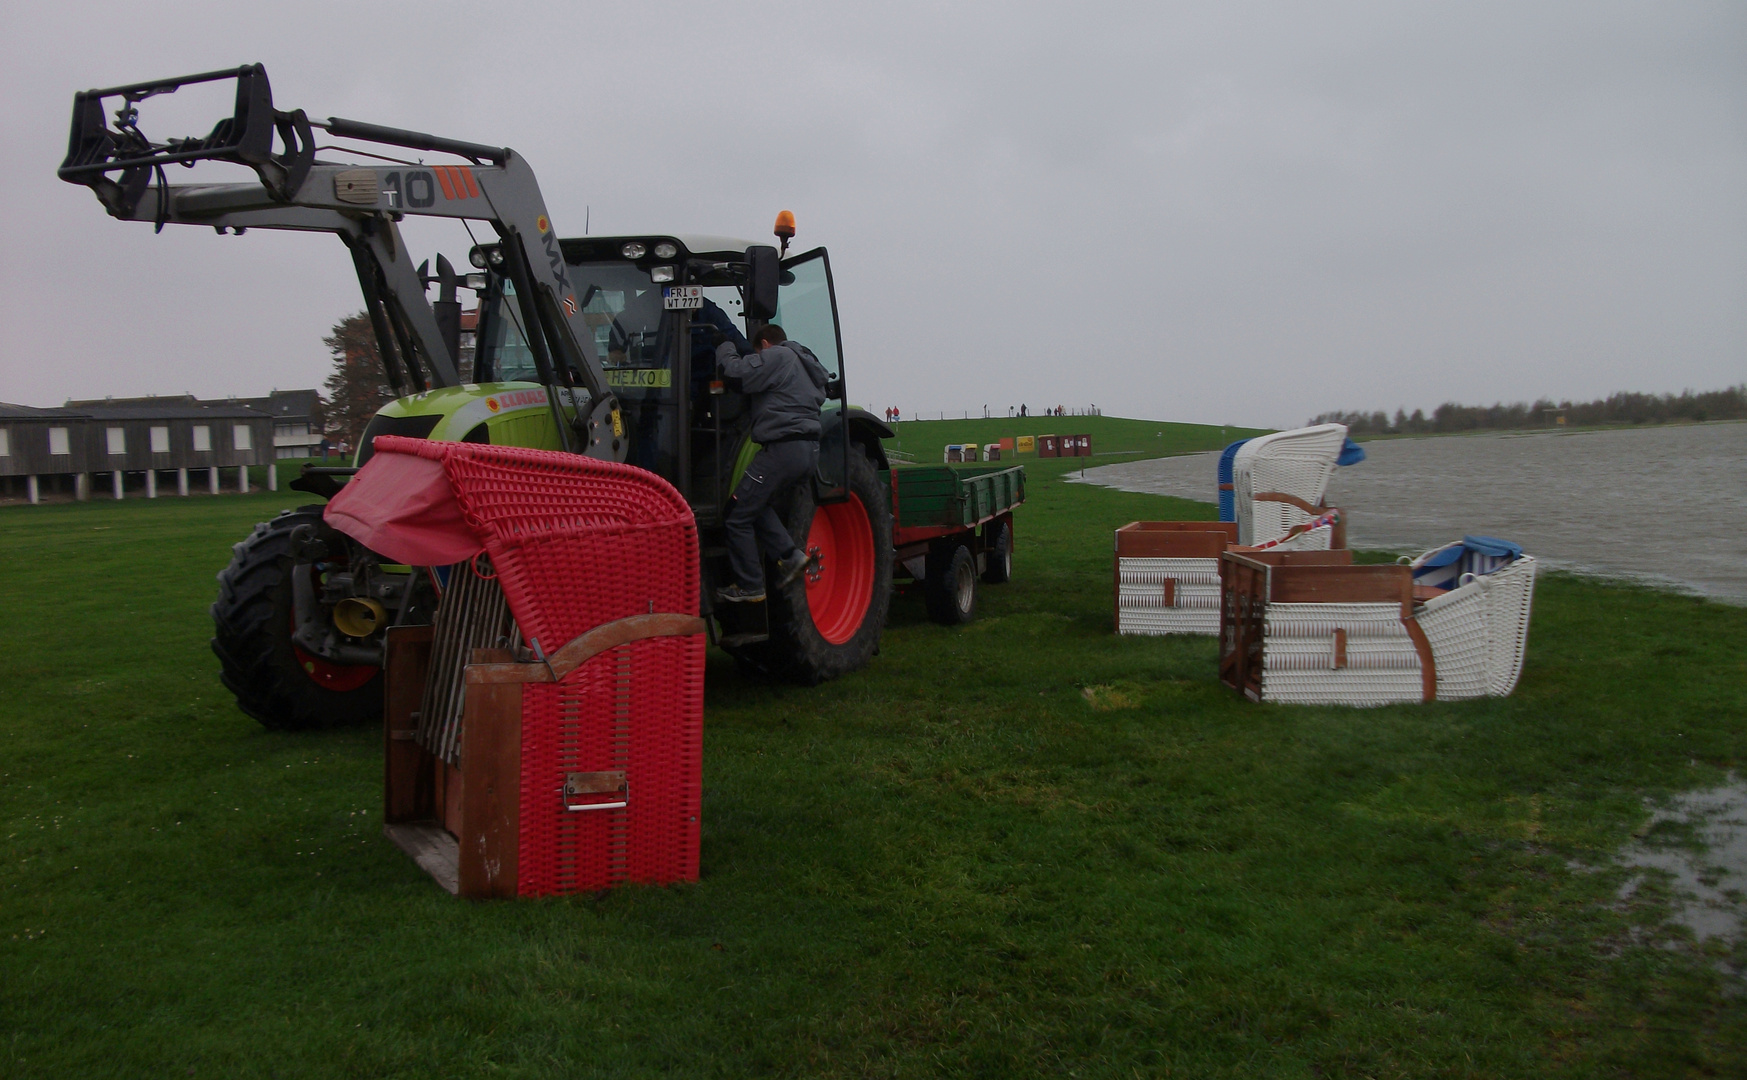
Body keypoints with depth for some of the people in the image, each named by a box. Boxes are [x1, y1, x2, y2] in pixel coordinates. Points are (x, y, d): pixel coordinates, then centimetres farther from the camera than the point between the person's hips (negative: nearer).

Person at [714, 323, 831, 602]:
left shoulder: (775, 357, -5)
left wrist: (726, 349, 7)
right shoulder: (804, 361, 22)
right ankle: (789, 554, 8)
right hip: (810, 450, 9)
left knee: (738, 515, 1)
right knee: (758, 502, 23)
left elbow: (736, 371, -14)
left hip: (782, 448, -9)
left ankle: (749, 586, 4)